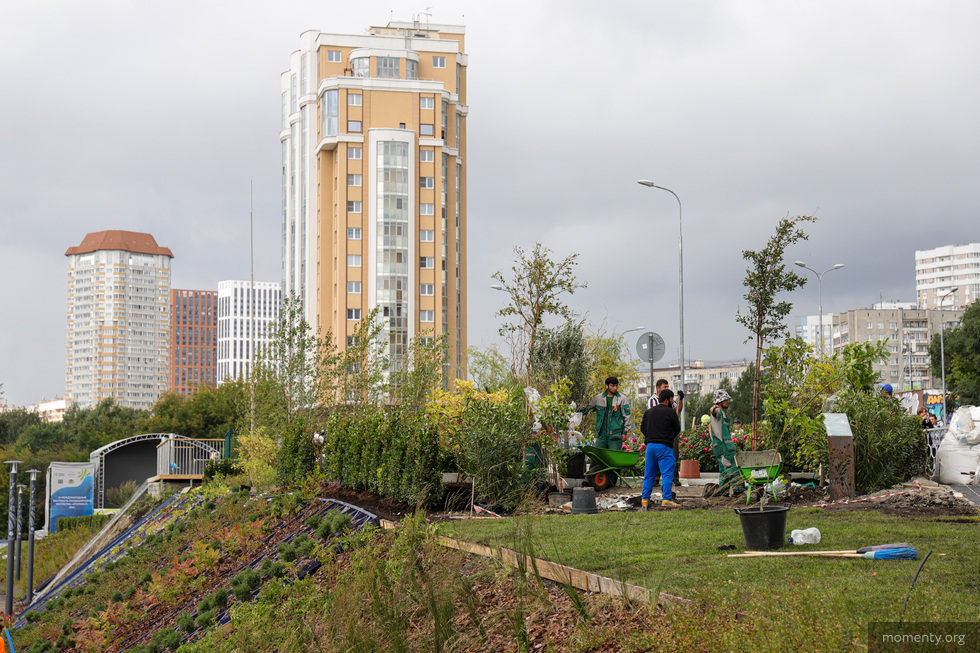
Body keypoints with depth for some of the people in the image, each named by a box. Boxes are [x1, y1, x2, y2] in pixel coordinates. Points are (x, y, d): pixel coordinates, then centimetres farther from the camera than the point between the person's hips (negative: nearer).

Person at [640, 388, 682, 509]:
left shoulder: (648, 412, 12)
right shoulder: (670, 412, -4)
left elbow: (642, 428, 14)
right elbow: (677, 429, 3)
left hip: (650, 445, 6)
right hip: (664, 446, -6)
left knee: (649, 474, 11)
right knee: (667, 474, -4)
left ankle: (645, 499, 10)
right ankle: (667, 499, -11)